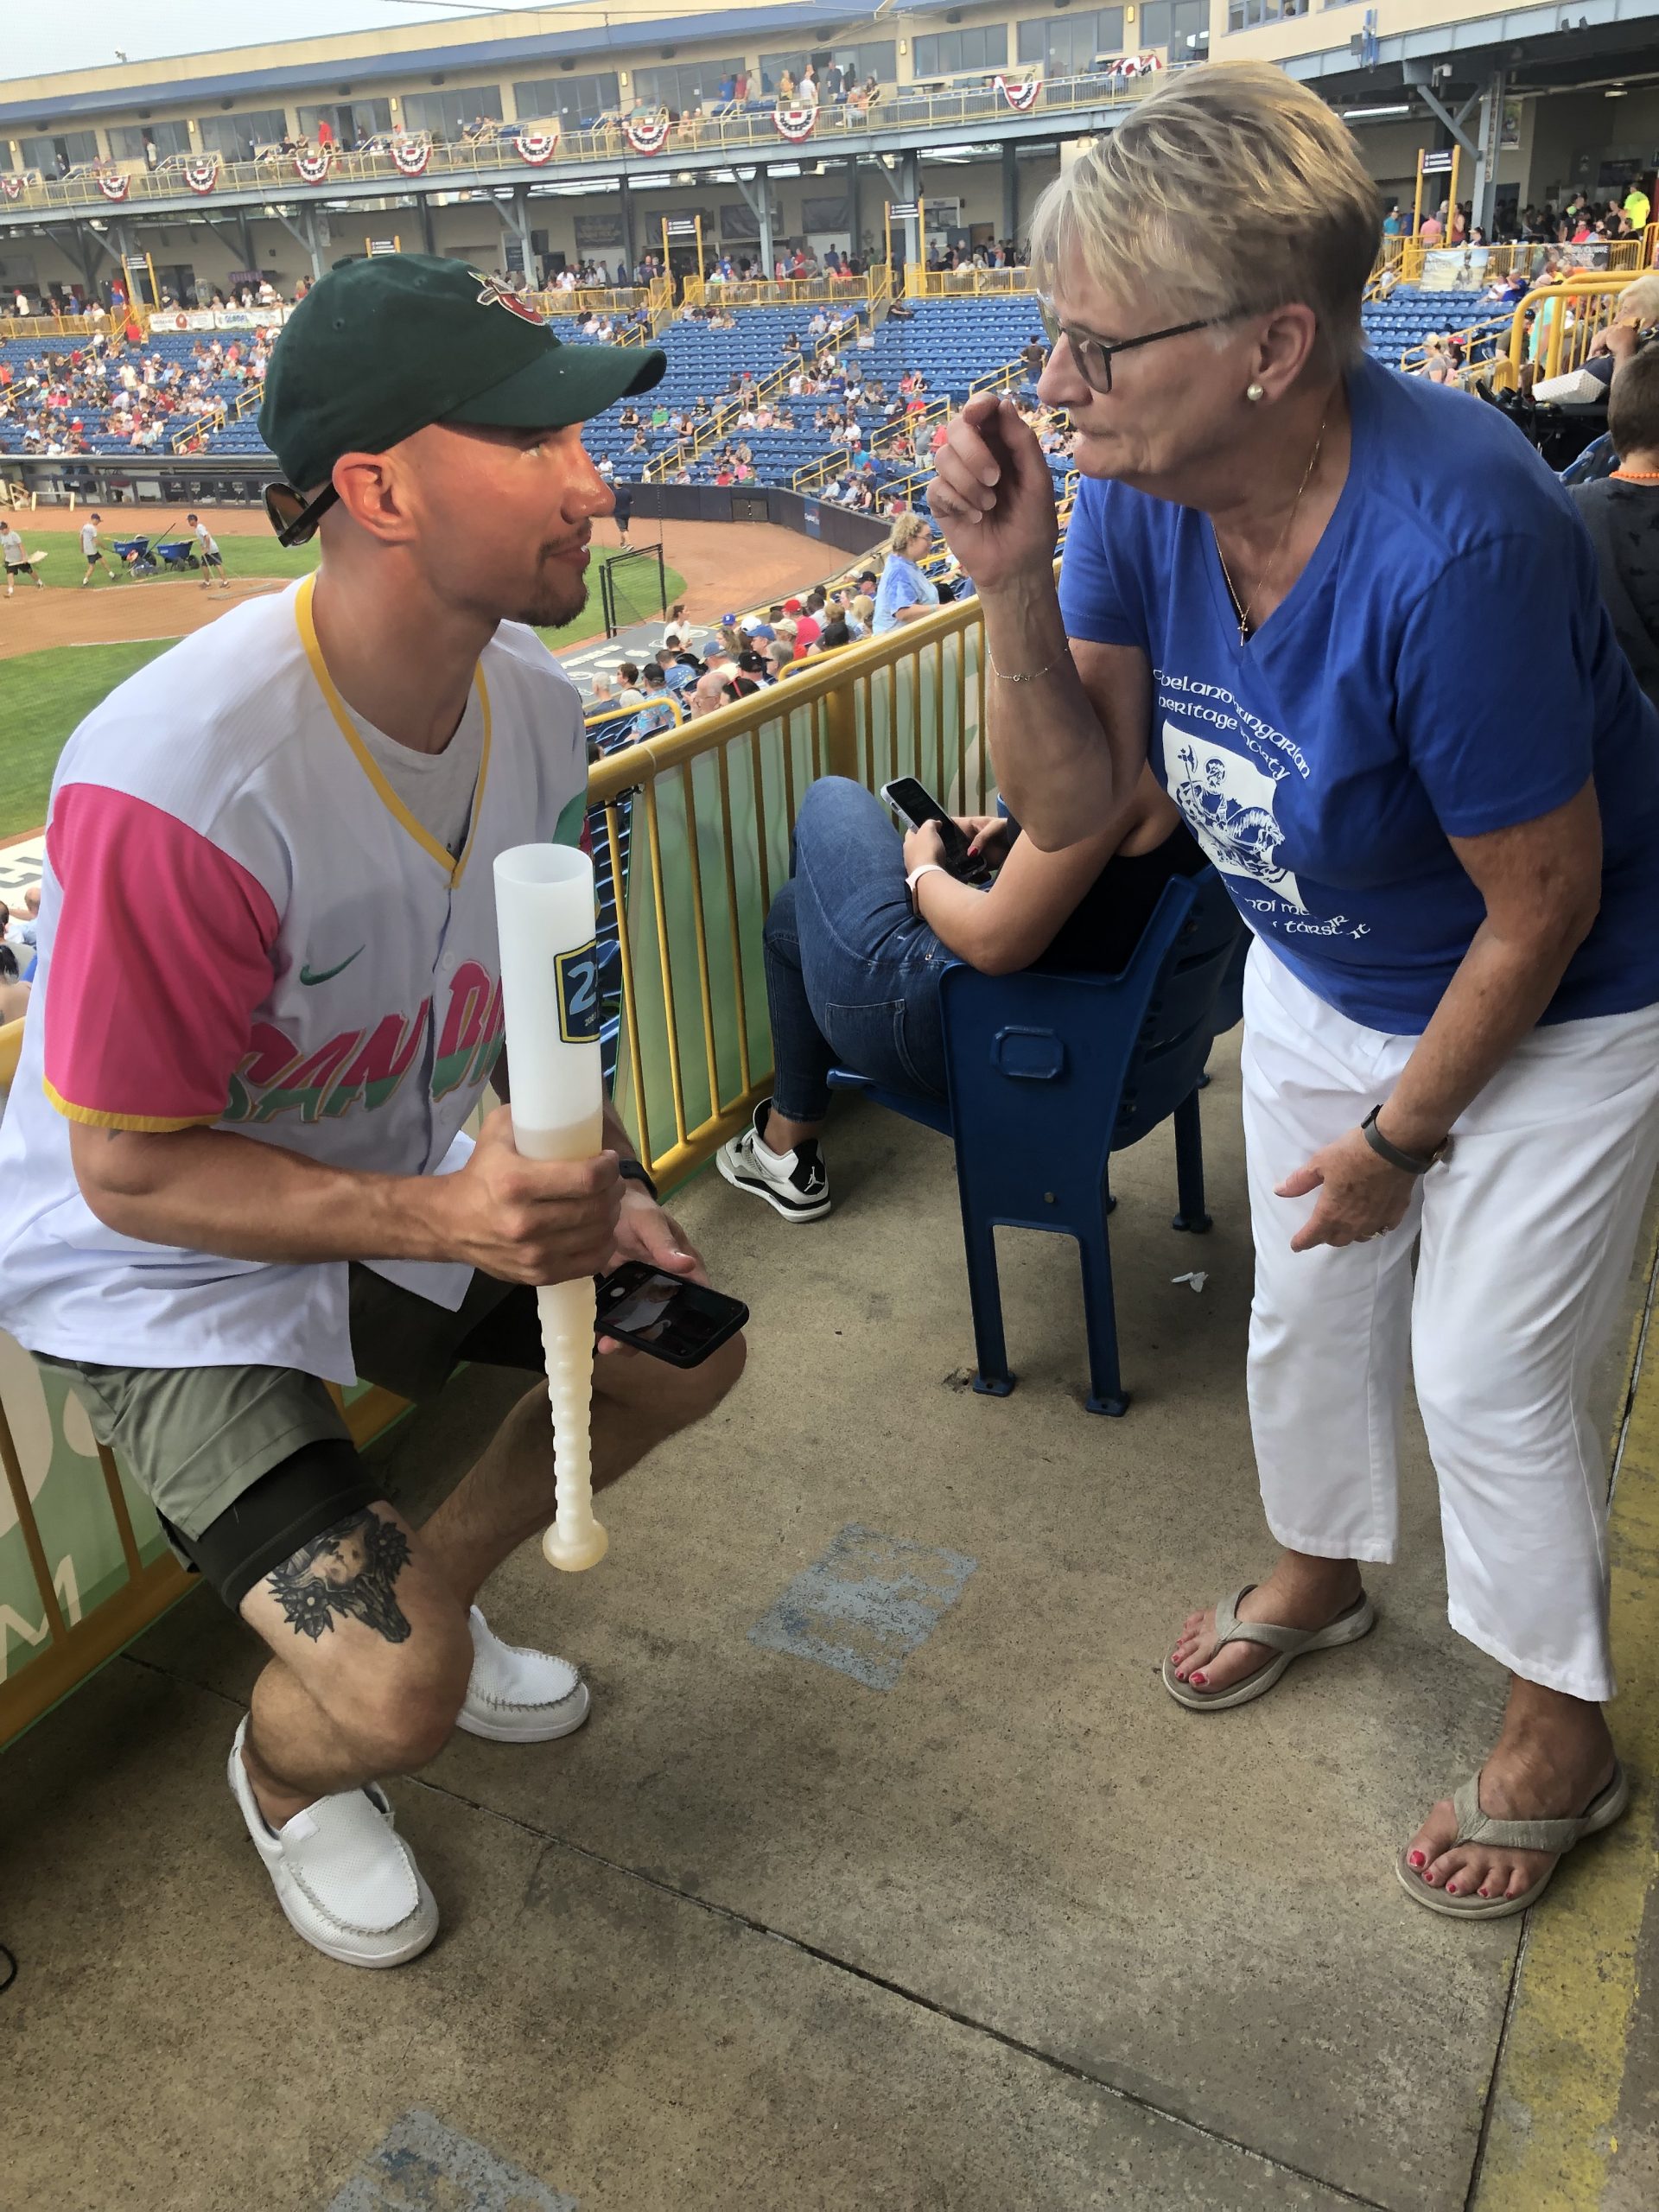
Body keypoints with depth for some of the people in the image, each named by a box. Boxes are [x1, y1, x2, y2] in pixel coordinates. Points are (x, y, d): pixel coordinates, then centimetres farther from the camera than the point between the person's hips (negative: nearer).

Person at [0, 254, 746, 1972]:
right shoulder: (176, 785, -35)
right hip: (166, 1268, -7)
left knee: (683, 1349, 11)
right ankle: (287, 1777, 25)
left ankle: (426, 1595, 34)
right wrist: (443, 1217, -36)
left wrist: (582, 1187, -8)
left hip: (405, 1186, 7)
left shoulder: (529, 701, -10)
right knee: (395, 1701, -17)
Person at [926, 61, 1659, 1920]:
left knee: (1489, 1381, 6)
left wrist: (1400, 1138, -14)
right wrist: (1013, 585, -29)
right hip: (1319, 983, 6)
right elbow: (1069, 801, -13)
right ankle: (1320, 1568, 50)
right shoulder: (1141, 488, -17)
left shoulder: (1453, 541, -37)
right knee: (1307, 1314, 20)